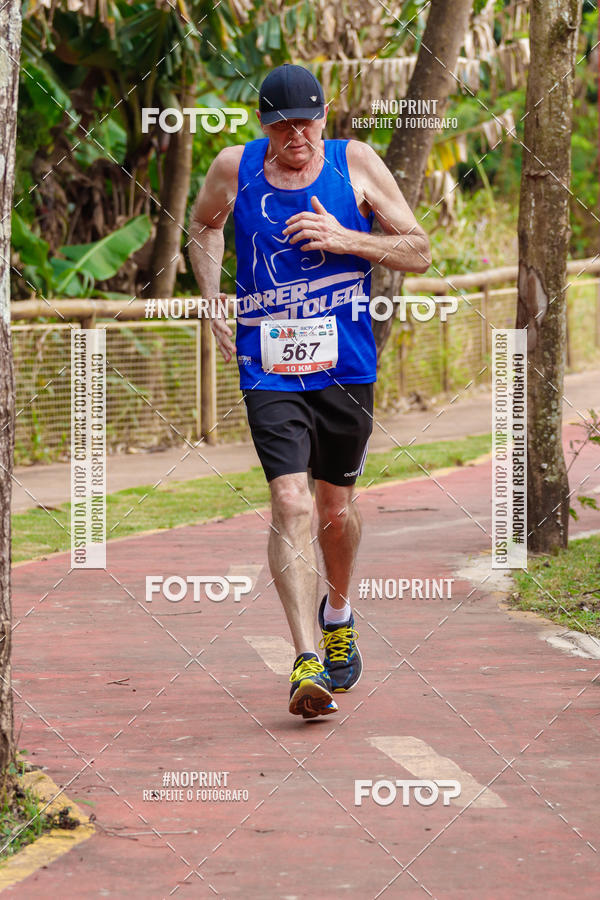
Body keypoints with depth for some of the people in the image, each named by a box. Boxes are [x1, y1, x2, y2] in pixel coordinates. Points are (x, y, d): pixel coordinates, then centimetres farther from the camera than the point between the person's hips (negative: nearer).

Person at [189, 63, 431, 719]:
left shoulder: (356, 164, -4)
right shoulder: (234, 168, -2)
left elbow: (419, 253, 0)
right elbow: (203, 226, 20)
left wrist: (344, 239, -15)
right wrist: (213, 304, 7)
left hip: (345, 366, 1)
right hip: (268, 368, -1)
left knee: (335, 505, 14)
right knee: (290, 503, -17)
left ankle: (337, 615, 44)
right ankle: (306, 662, -21)